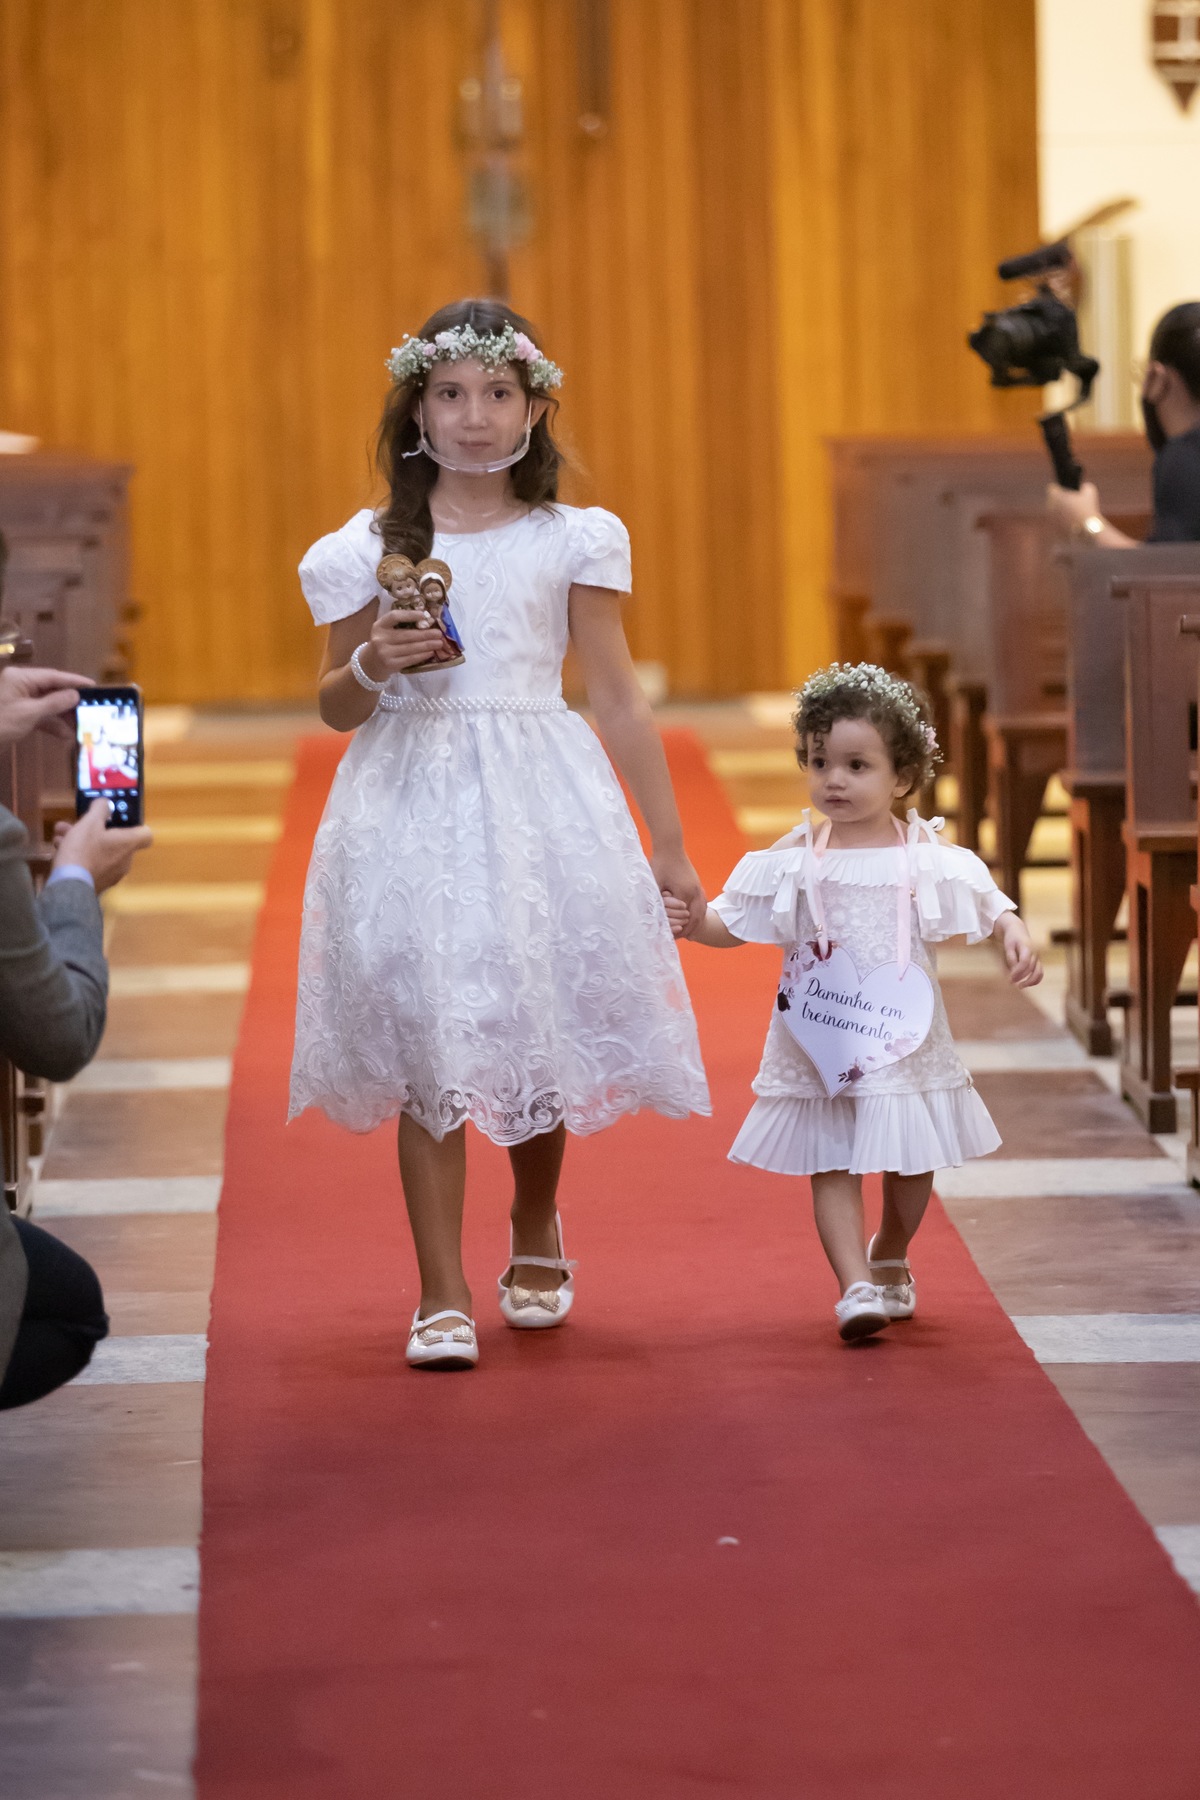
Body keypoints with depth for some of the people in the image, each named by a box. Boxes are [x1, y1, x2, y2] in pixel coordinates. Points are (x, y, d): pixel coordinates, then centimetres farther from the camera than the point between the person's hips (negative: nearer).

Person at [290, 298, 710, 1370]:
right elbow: (335, 707, 13)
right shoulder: (373, 547, 4)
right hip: (412, 805, 0)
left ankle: (536, 1234, 35)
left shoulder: (572, 542, 3)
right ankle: (443, 1296, 3)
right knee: (427, 1050, -3)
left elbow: (620, 699, 6)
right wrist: (372, 666, -11)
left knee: (537, 1038, 6)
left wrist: (669, 849, 5)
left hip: (539, 803, 0)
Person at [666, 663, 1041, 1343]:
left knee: (911, 1160, 12)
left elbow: (986, 903, 0)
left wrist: (1016, 935, -20)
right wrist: (693, 923, -16)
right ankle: (856, 1285, -3)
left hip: (903, 1039, 1)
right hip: (820, 1043, 0)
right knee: (831, 1166, -4)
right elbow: (734, 924, 3)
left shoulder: (926, 853, -4)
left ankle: (890, 1262, 37)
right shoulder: (797, 855, -2)